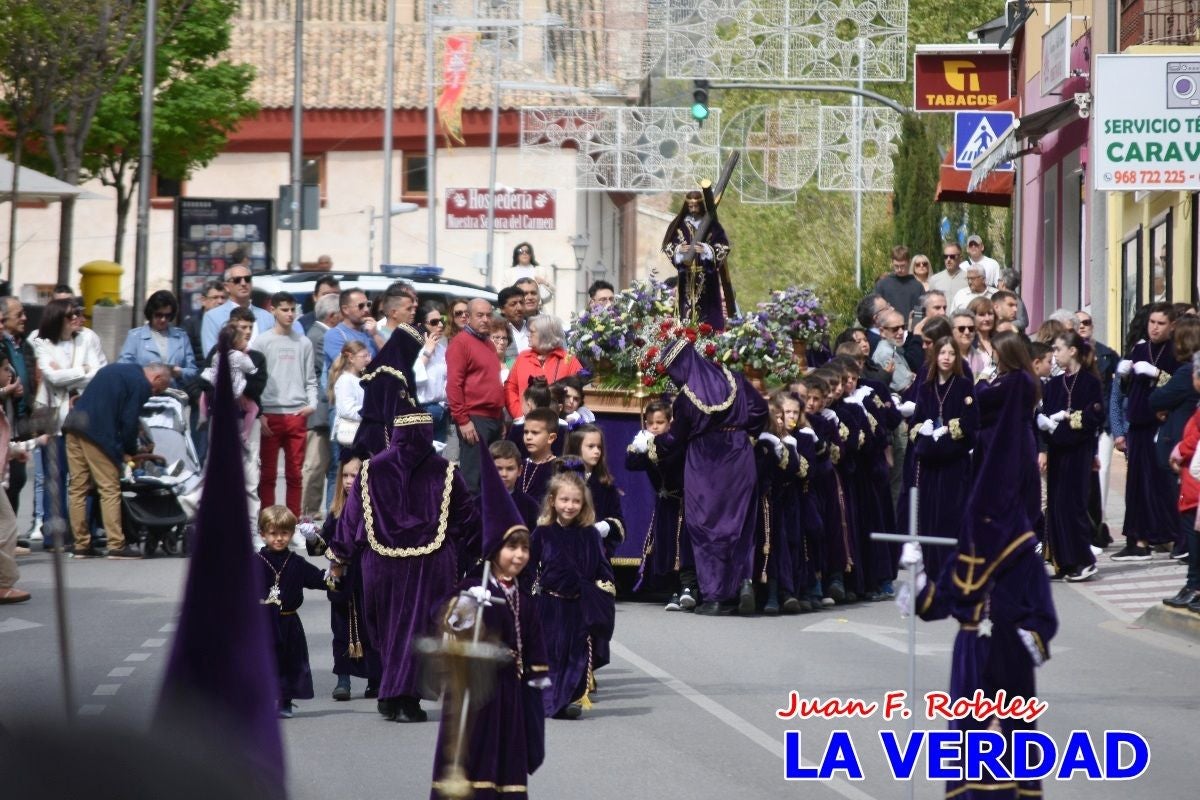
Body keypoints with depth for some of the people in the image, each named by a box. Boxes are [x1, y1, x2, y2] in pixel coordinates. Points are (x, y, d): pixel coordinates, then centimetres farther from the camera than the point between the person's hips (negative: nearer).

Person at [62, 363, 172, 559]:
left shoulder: (115, 369, 24)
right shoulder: (142, 384, -2)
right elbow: (129, 421, -7)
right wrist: (132, 450, 9)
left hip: (74, 425, 8)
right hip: (97, 431, -8)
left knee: (78, 488, 10)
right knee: (110, 489, -3)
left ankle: (82, 545, 13)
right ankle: (116, 546, -4)